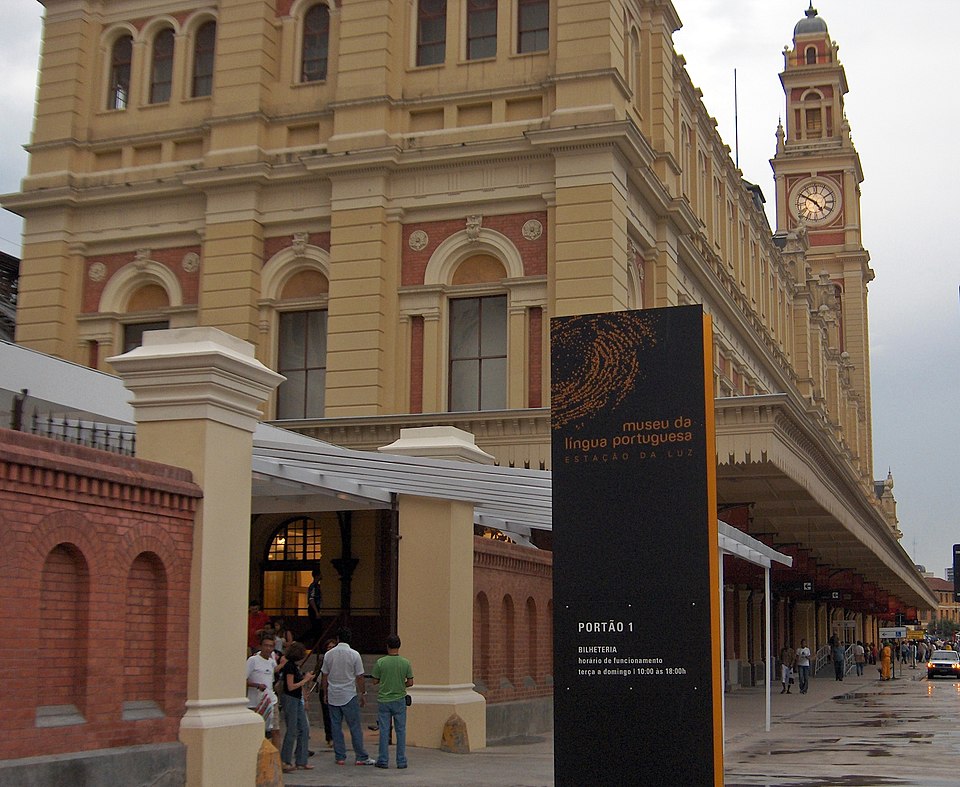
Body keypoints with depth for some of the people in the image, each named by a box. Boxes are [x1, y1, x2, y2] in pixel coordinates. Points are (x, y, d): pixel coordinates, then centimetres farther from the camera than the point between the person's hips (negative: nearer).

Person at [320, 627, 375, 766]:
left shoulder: (328, 654, 1)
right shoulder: (354, 655, -8)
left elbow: (324, 676, 6)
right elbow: (359, 677, -6)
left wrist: (325, 693, 17)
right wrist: (363, 694, 5)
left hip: (333, 696, 3)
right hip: (349, 696, -3)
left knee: (336, 727, 8)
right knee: (355, 727, 2)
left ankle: (339, 757, 10)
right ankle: (361, 757, 3)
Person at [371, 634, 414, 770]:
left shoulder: (380, 662, -9)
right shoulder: (406, 662, -5)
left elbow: (375, 681, -3)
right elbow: (410, 682, -2)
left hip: (383, 701, -1)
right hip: (399, 700, 1)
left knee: (384, 731, 5)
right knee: (401, 731, 8)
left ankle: (383, 761, 8)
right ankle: (401, 761, 9)